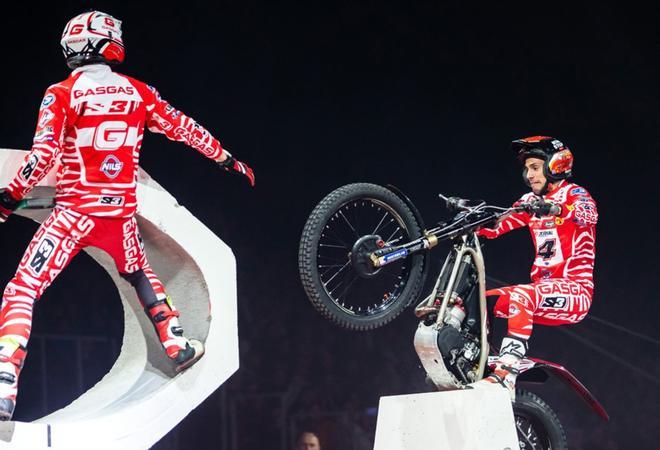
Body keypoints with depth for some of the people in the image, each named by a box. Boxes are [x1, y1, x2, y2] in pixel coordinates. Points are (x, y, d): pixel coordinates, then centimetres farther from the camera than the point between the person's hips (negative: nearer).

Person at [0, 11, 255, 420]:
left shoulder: (62, 95, -7)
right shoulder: (137, 92, 4)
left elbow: (44, 153, -16)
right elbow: (184, 129, 10)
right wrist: (229, 160, 22)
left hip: (75, 213, -4)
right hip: (121, 213, 4)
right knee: (140, 275, 34)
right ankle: (178, 344, 31)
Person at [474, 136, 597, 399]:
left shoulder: (573, 193, -2)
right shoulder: (531, 201, 19)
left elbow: (588, 214, -27)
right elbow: (495, 227, 8)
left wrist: (554, 209, -45)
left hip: (574, 289, -8)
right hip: (542, 286, 8)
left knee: (519, 297, -34)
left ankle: (506, 375, -45)